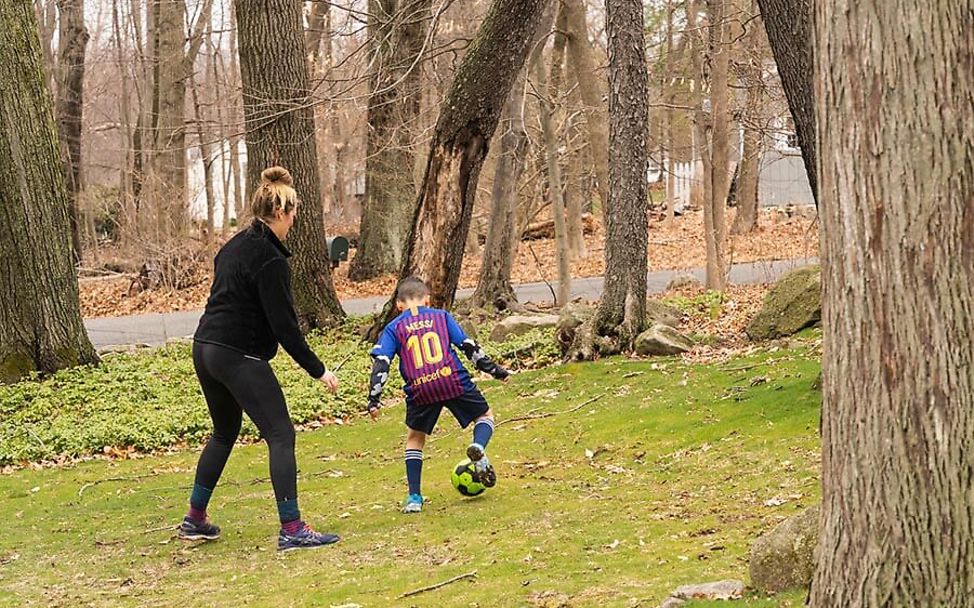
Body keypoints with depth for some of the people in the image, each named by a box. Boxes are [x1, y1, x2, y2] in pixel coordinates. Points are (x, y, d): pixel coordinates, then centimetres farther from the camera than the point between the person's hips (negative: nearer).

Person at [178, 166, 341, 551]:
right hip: (239, 357, -10)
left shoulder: (235, 246, 13)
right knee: (281, 436, -7)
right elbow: (283, 325, -17)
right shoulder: (270, 260, -15)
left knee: (224, 433, 24)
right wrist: (317, 370, -12)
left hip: (205, 348, 10)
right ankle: (291, 529, -12)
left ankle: (195, 520, 29)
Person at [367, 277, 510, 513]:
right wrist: (495, 370, 17)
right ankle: (478, 448, -10)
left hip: (420, 390, 1)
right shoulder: (441, 316, 15)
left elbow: (381, 363, 3)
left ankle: (414, 498, 14)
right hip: (454, 381, 0)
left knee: (414, 438, 22)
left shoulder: (394, 328, 14)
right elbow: (469, 347, 11)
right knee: (485, 416, 22)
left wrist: (374, 399, 1)